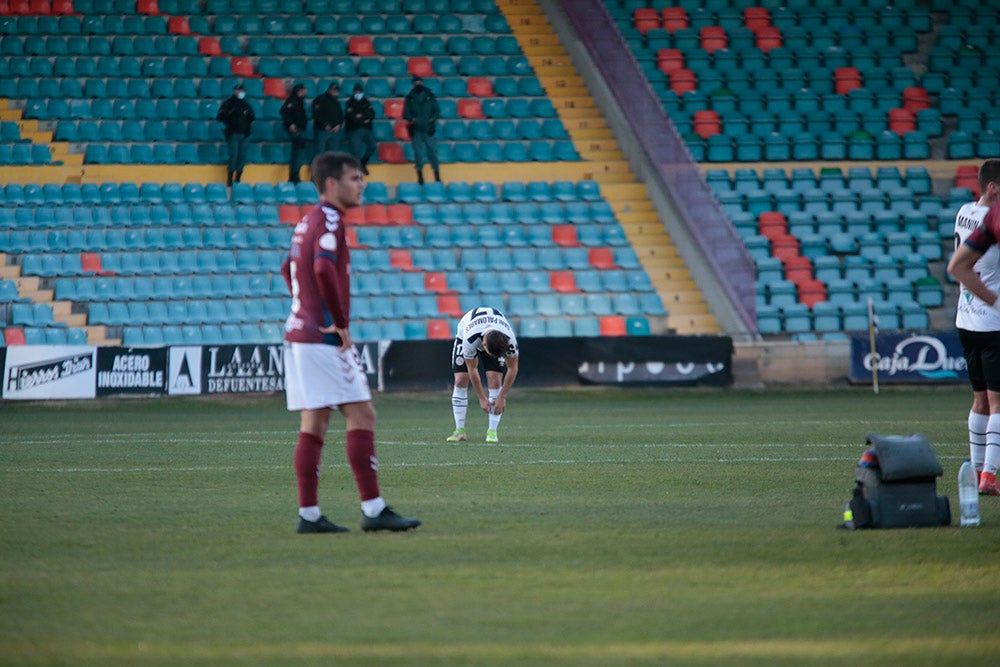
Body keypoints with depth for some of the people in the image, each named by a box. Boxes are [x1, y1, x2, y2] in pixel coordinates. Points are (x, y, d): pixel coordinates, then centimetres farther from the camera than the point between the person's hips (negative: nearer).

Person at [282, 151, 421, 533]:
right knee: (361, 416, -7)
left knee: (314, 425, 8)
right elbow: (324, 269, -27)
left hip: (300, 333, 9)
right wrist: (341, 323, -19)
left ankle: (309, 514, 7)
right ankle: (373, 510, -10)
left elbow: (289, 269, 31)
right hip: (325, 339, -9)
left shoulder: (308, 222, 17)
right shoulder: (329, 220, -12)